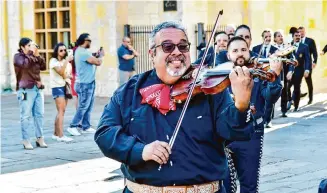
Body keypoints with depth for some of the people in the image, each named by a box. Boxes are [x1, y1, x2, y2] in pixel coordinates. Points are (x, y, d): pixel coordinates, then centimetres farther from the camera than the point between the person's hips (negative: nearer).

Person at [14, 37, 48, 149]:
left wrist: (37, 55, 2)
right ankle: (26, 140, -4)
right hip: (25, 90, -6)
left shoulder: (34, 56, 19)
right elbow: (26, 64, -20)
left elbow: (43, 67, 11)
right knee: (26, 116, -6)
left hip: (38, 88, 7)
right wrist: (31, 53, -11)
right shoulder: (18, 57, -1)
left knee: (39, 114, 5)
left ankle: (40, 138, 12)